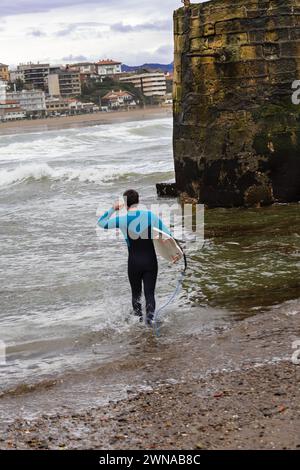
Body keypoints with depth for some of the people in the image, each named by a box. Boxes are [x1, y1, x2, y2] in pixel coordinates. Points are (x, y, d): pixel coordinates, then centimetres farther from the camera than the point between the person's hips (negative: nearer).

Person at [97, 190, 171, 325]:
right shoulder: (150, 215, -7)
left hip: (134, 262, 0)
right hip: (150, 261, 0)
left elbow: (101, 223, 6)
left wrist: (112, 209, 13)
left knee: (136, 293, 17)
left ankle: (139, 319, 24)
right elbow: (167, 234, -5)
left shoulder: (122, 220, -8)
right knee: (150, 293, 3)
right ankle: (150, 320, -11)